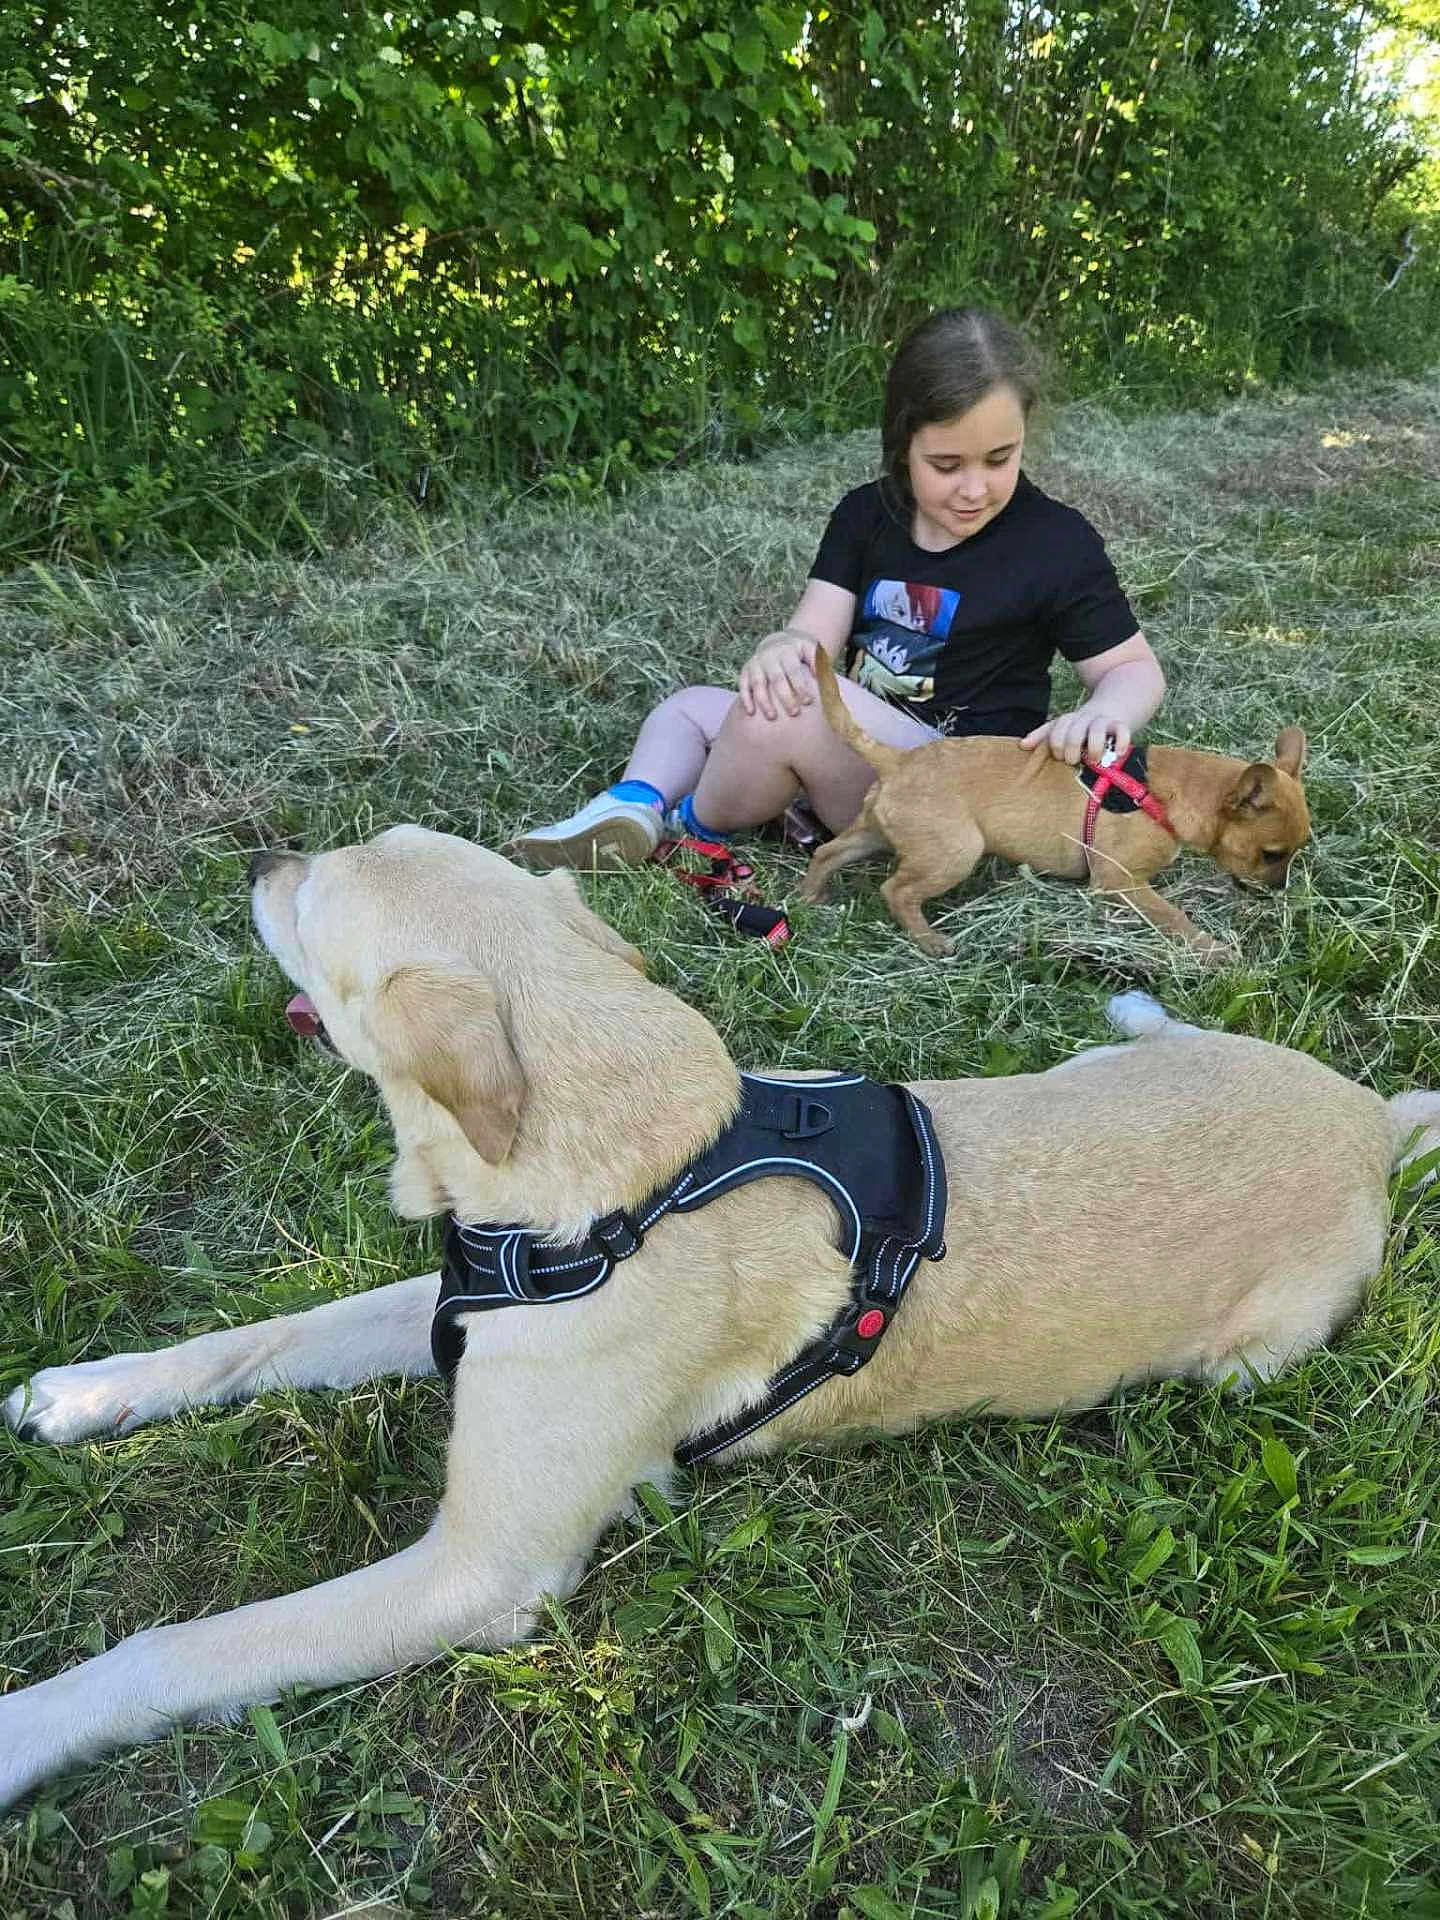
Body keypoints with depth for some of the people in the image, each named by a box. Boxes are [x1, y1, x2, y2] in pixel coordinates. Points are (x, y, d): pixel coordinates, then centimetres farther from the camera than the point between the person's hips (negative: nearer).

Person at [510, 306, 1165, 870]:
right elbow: (816, 633, -7)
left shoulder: (1058, 543, -8)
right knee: (689, 707, 11)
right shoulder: (866, 515, 5)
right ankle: (630, 812, -18)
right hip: (853, 748, 7)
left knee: (792, 708, -31)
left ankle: (691, 832, -6)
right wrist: (783, 647, -33)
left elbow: (1135, 668, -3)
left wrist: (1101, 712, -28)